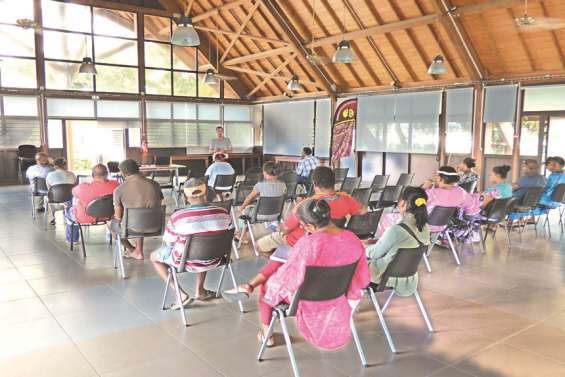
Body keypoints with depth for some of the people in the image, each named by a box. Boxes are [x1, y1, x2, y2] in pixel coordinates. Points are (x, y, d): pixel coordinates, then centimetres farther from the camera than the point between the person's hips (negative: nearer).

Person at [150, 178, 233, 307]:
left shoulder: (177, 217, -25)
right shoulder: (223, 213, -17)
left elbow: (168, 243, -9)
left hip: (187, 262, -3)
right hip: (213, 261, 4)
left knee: (154, 256, 25)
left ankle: (182, 295, 15)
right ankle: (200, 290, 41)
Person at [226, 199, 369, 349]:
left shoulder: (308, 244, -31)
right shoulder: (353, 239, -14)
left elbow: (287, 278, -18)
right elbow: (362, 279, -2)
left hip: (308, 300, -6)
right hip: (337, 300, 6)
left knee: (267, 284, 25)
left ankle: (266, 333, 39)